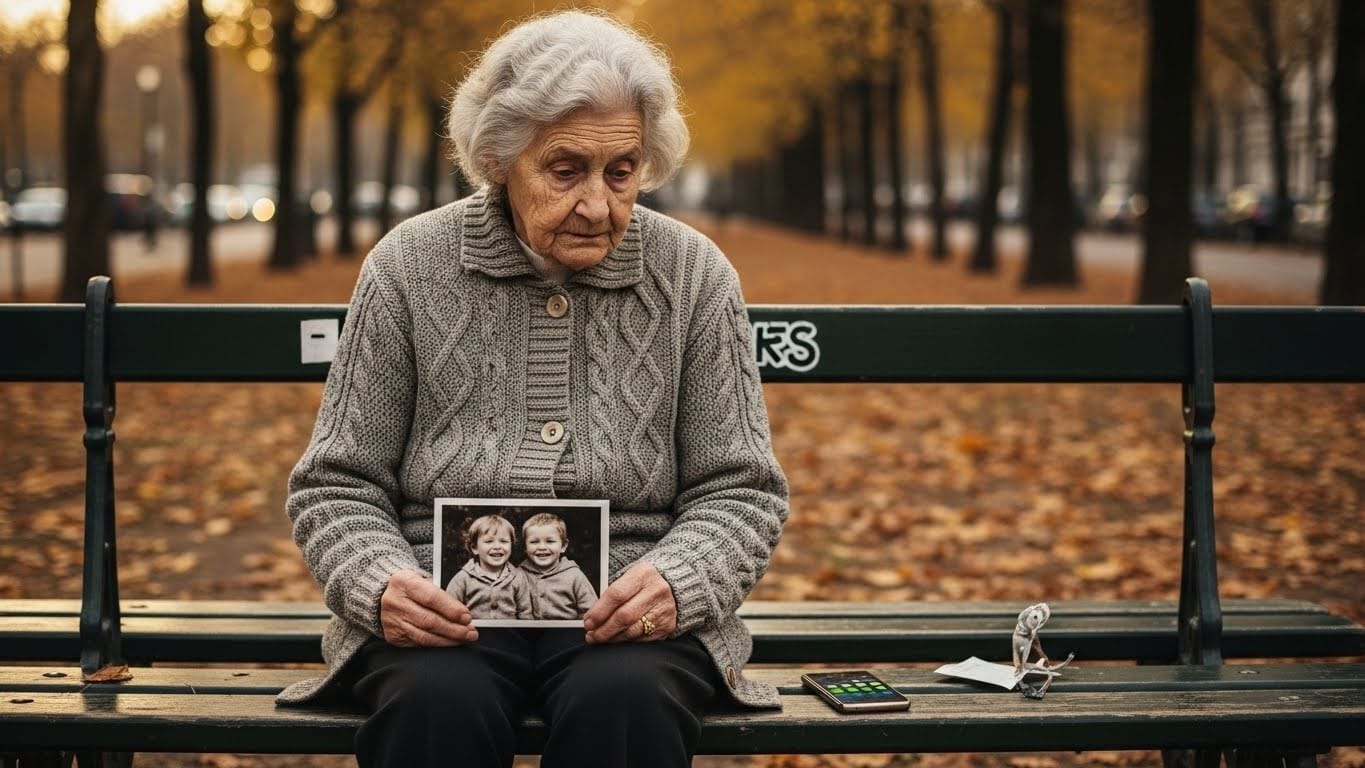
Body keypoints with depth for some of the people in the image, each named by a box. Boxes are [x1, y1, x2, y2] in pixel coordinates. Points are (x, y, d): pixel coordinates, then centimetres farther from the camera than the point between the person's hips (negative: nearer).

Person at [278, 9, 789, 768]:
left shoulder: (695, 276, 6)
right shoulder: (409, 268, 5)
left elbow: (740, 492, 8)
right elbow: (337, 486, 8)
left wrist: (675, 583, -14)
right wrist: (380, 585, -14)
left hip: (624, 610, 1)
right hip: (446, 610, 0)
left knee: (625, 701, -33)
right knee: (437, 703, -34)